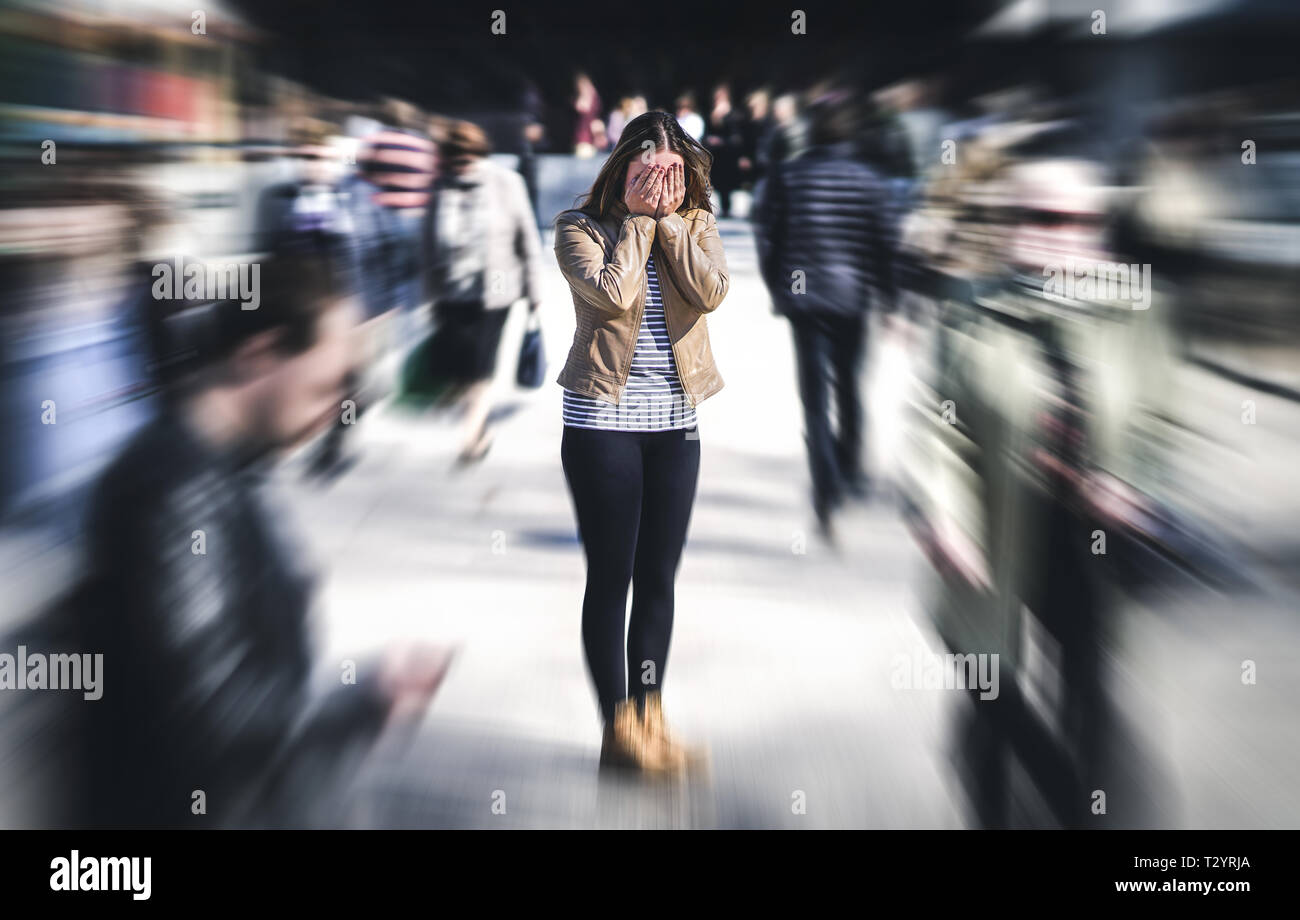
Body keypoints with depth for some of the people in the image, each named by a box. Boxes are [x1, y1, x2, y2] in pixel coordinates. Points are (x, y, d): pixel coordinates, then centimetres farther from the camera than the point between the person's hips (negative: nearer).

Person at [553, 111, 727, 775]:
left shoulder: (696, 224, 7)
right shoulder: (580, 227, -3)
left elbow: (710, 292, -11)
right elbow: (615, 293, -19)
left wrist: (669, 218, -10)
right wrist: (638, 218, -11)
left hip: (675, 422, 4)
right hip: (602, 421, -4)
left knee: (658, 577, 8)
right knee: (611, 577, 0)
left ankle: (649, 717, 17)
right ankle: (618, 728, 7)